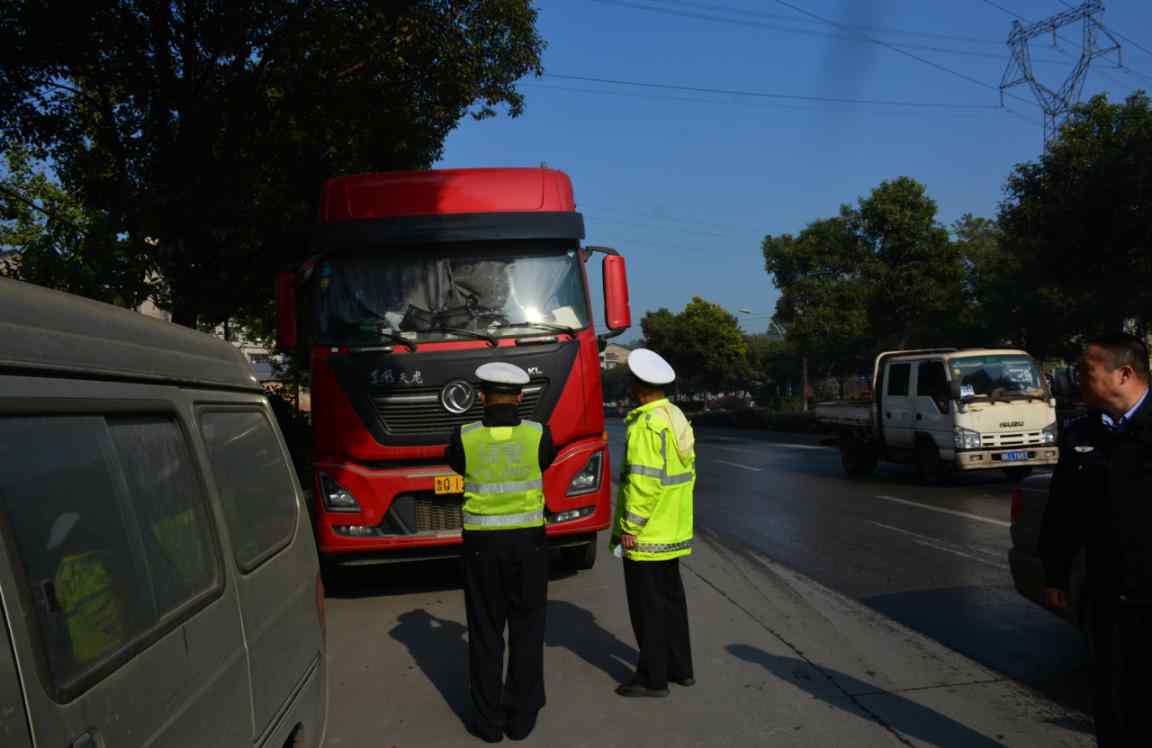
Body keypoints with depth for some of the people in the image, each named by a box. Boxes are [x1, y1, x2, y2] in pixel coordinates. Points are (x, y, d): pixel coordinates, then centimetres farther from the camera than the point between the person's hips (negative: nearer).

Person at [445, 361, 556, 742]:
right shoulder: (538, 434, -9)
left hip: (482, 544, 0)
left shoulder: (466, 437, -10)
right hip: (528, 542, 1)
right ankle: (521, 717, 19)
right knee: (526, 631, 13)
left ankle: (489, 720, 17)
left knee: (485, 633, 11)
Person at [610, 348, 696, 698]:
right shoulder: (677, 418, 9)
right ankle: (680, 667, 29)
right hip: (674, 532, 9)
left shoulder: (646, 425, -20)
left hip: (646, 536, -9)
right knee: (671, 597, 19)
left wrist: (630, 526, -18)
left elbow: (644, 482, -25)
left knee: (648, 606, 1)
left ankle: (652, 678, 10)